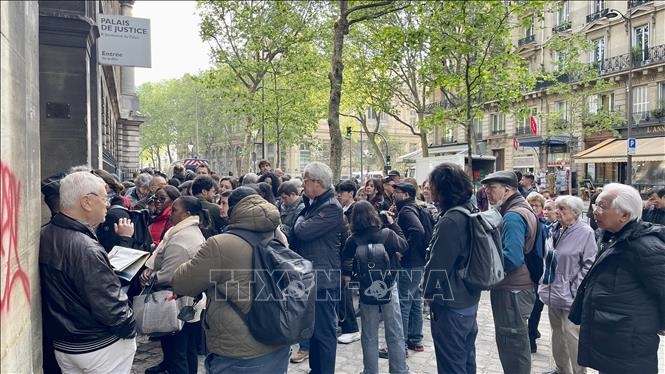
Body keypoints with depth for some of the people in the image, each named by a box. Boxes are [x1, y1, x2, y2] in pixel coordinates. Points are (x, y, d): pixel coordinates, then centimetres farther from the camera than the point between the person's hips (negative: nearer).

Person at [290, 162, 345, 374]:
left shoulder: (332, 208, -16)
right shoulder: (312, 204, 15)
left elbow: (303, 231, -23)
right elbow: (295, 235, 21)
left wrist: (301, 219, -3)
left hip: (323, 278, -10)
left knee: (324, 331, -1)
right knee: (313, 327, 19)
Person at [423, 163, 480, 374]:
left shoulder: (450, 221, -25)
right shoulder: (471, 212, 5)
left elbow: (437, 265, -21)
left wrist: (427, 290, -3)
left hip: (450, 305, -9)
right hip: (469, 300, 9)